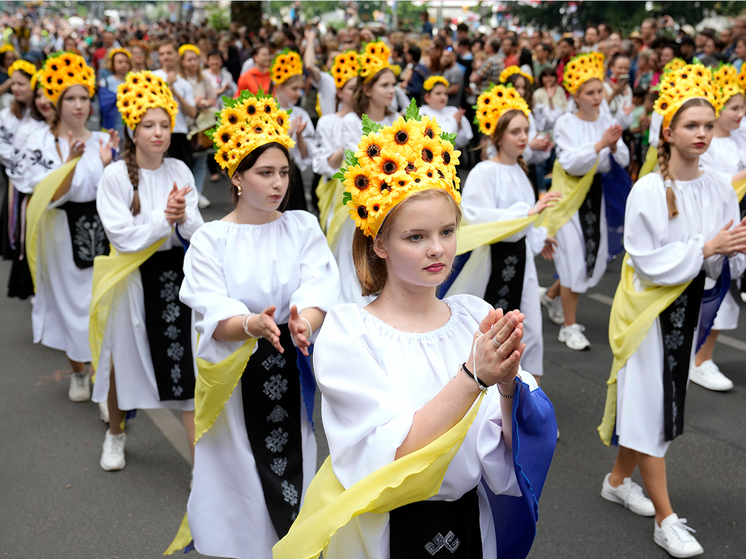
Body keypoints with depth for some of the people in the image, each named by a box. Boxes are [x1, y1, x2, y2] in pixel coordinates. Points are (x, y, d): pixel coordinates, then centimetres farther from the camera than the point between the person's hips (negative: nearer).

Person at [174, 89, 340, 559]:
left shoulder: (303, 226, 3)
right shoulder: (211, 238, -2)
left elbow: (321, 286, -13)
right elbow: (212, 315, -14)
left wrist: (303, 322, -35)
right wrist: (254, 325, -35)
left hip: (295, 372, 2)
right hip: (236, 376, -1)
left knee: (294, 464, 6)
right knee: (242, 475, 5)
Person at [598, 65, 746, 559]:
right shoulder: (648, 191, -15)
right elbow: (649, 261, -18)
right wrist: (704, 247, -22)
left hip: (689, 304, 6)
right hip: (650, 306, -6)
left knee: (662, 399, 15)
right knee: (651, 403, -1)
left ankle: (619, 480, 35)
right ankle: (666, 519, 7)